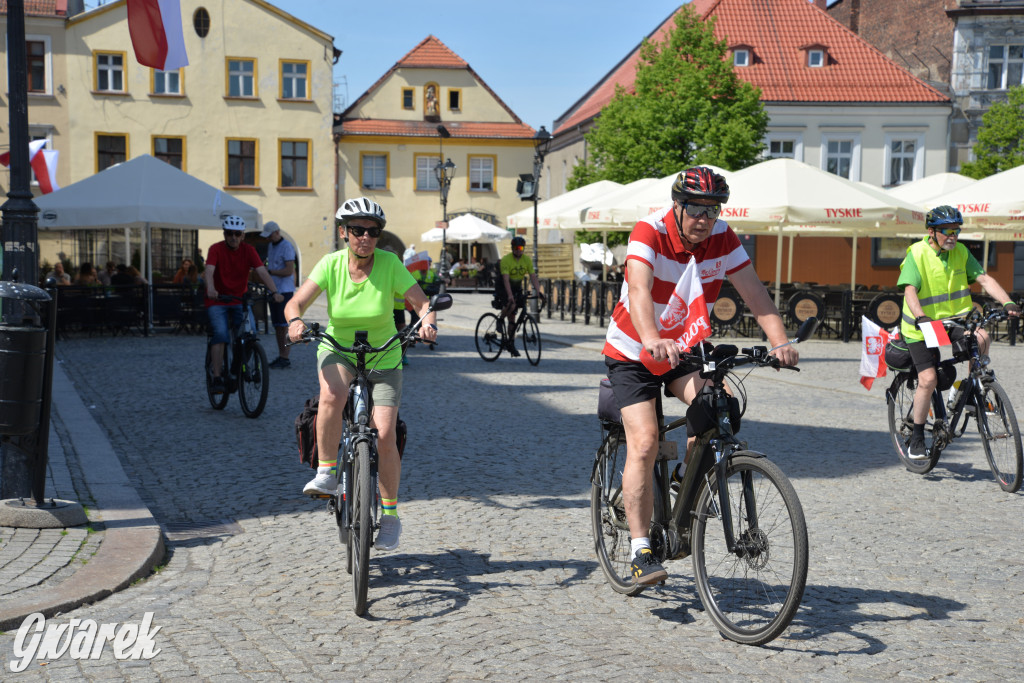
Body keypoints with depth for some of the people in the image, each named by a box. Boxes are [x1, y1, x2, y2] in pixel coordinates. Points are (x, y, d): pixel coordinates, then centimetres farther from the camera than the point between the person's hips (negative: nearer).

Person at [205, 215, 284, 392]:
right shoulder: (216, 249, -10)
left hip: (240, 301, 3)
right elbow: (209, 271, -25)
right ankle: (217, 377, -17)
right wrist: (210, 289, -46)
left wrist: (275, 292, -30)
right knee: (221, 333, -21)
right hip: (217, 301, -3)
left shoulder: (248, 250, -4)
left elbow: (262, 272, -14)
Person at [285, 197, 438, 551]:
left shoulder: (389, 263, -14)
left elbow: (422, 302, -15)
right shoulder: (331, 263, -11)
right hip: (337, 350, 0)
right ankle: (326, 474, -16)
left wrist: (427, 322, -37)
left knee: (384, 435, -12)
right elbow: (295, 302, -16)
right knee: (332, 394, -35)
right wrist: (295, 320, -39)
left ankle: (390, 514, 7)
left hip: (383, 357, 0)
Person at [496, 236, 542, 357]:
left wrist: (538, 292, -25)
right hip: (503, 288, -4)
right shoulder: (506, 260, -21)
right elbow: (506, 279, -29)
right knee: (511, 305, -32)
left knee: (512, 316, 1)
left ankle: (511, 344, 7)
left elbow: (533, 277, -11)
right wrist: (510, 295, -41)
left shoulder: (527, 260, -6)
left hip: (517, 287, 4)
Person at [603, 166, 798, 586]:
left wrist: (780, 342, -34)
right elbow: (639, 291, -39)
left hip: (686, 349, 4)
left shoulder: (723, 240, -10)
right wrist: (653, 341, -57)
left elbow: (756, 295, -17)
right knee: (644, 444, -15)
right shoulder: (649, 233, -23)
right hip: (633, 352, -4)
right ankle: (640, 549, -7)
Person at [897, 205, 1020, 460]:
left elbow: (984, 279, -5)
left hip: (955, 319, 4)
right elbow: (910, 290, -27)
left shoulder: (961, 253, 1)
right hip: (923, 325, -4)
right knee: (928, 379, -14)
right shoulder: (917, 254, -15)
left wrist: (1008, 302, -22)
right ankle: (917, 437, 3)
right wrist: (921, 317, -44)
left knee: (981, 337, -27)